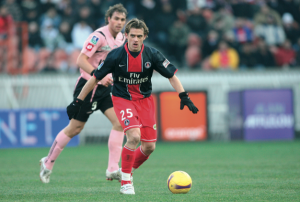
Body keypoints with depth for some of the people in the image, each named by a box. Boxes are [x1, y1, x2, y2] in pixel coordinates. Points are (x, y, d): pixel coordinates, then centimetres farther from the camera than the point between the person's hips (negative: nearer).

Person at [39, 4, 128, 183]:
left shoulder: (122, 38, 7)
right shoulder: (99, 36, -19)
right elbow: (81, 60, -26)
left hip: (105, 88, 7)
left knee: (120, 121, -11)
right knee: (75, 128, 1)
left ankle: (113, 170, -11)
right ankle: (48, 163, 20)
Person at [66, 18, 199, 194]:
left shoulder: (152, 55, -11)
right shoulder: (116, 56, -16)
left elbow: (171, 75, -4)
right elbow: (95, 78, -7)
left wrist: (184, 97, -15)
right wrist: (78, 101, -7)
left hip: (145, 99, 4)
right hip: (122, 99, -4)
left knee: (149, 146, -1)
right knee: (134, 137, -27)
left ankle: (129, 171, 29)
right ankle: (125, 182, -13)